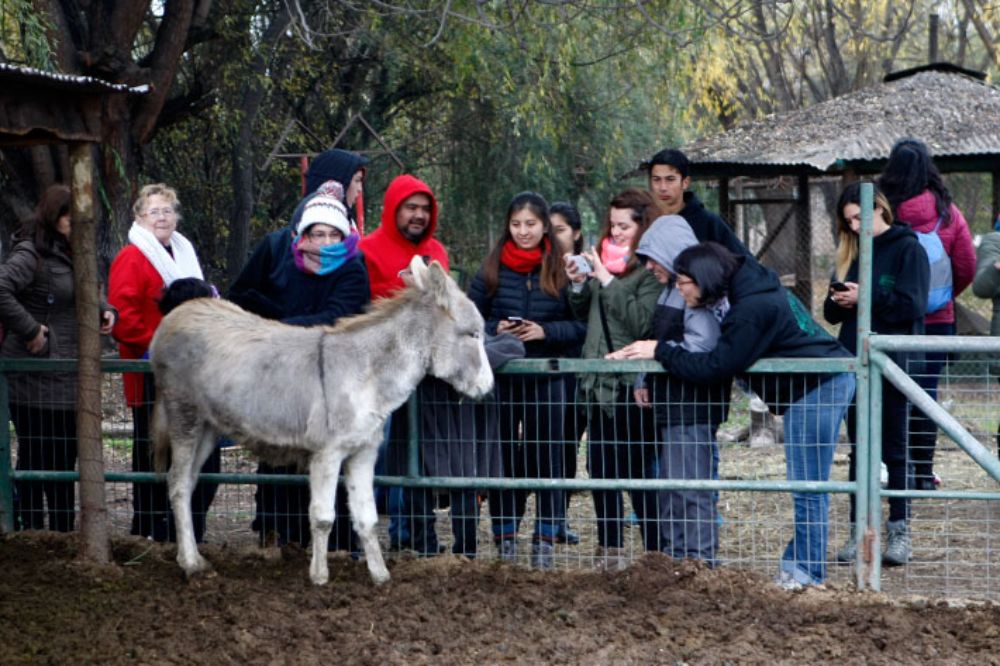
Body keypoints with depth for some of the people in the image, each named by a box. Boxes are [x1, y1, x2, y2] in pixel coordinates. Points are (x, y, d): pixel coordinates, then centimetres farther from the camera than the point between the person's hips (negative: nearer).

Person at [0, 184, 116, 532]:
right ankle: (29, 529, 3)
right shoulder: (30, 254, -13)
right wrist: (29, 329, -23)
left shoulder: (71, 255, 16)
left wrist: (104, 310, 9)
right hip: (36, 382, -9)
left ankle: (63, 535, 18)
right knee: (35, 461, -3)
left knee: (64, 461, 12)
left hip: (66, 380, 9)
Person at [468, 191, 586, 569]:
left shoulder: (561, 271, 2)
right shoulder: (491, 270, 5)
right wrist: (496, 330, -12)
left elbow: (581, 325, 0)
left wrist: (545, 331, -15)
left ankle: (545, 540, 7)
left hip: (547, 377, -1)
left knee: (547, 458, 0)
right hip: (501, 377, 1)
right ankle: (504, 540, 13)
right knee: (503, 459, 5)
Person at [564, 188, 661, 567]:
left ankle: (655, 551, 2)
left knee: (638, 469, -5)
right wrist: (578, 284, 1)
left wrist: (607, 280, -19)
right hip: (600, 381, 8)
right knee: (600, 465, 12)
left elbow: (642, 322, -21)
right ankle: (609, 547, 20)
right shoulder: (605, 258, 13)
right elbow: (584, 314, 20)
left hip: (633, 383, -8)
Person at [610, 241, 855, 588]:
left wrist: (660, 351, -10)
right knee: (805, 486, 13)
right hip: (825, 382, 11)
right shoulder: (747, 291, 10)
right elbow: (720, 357, 17)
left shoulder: (752, 309, -22)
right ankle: (799, 564, 18)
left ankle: (807, 572, 1)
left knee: (807, 488, -5)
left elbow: (716, 367, -19)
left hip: (817, 389, -11)